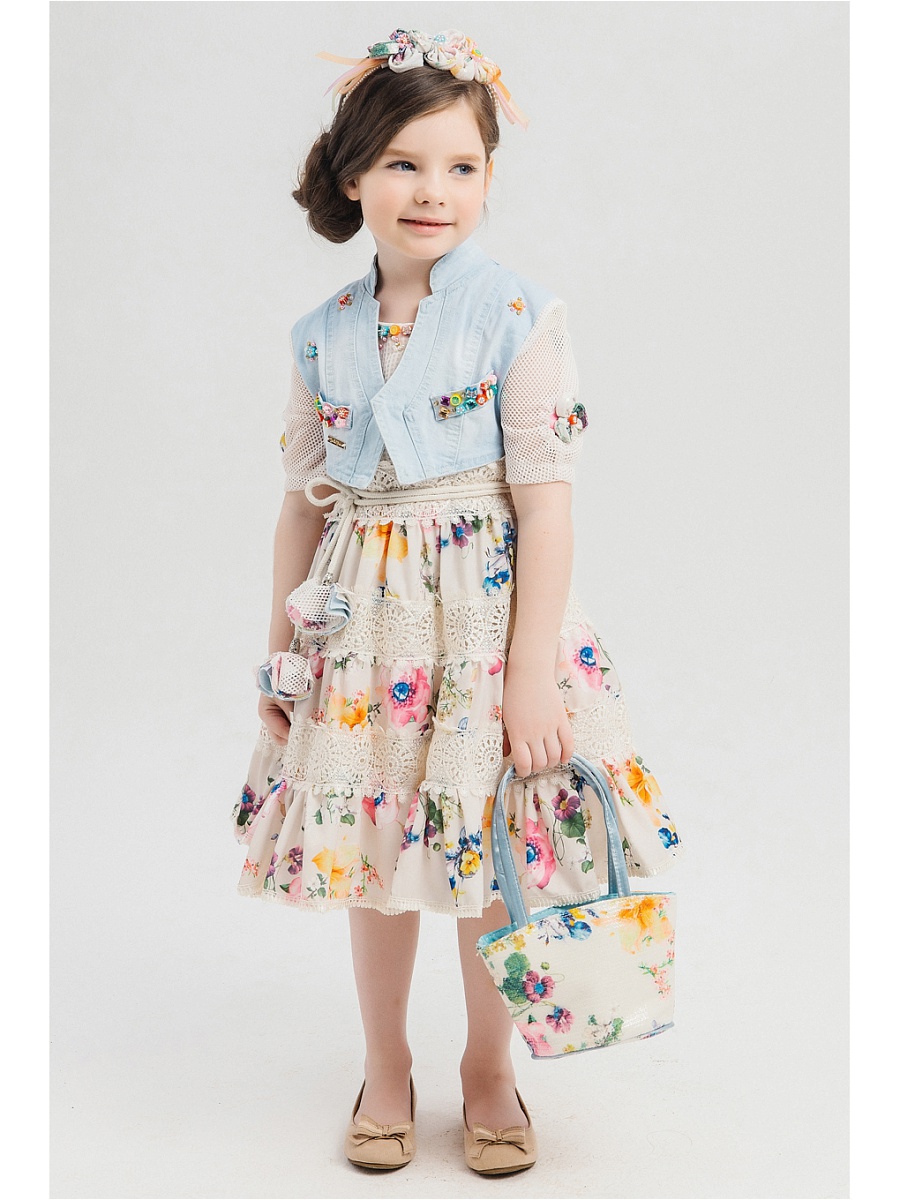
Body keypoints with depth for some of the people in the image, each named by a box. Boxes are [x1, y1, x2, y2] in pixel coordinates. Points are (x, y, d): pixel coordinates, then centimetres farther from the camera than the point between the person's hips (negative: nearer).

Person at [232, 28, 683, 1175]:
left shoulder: (518, 317, -9)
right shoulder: (324, 336, 3)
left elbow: (546, 500, -12)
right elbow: (303, 503, 9)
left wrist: (533, 668, -15)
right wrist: (281, 650, 11)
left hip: (486, 608, -3)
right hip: (365, 623, 4)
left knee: (493, 855, 7)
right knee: (372, 854, 12)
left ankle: (489, 1070, 30)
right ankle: (386, 1067, 34)